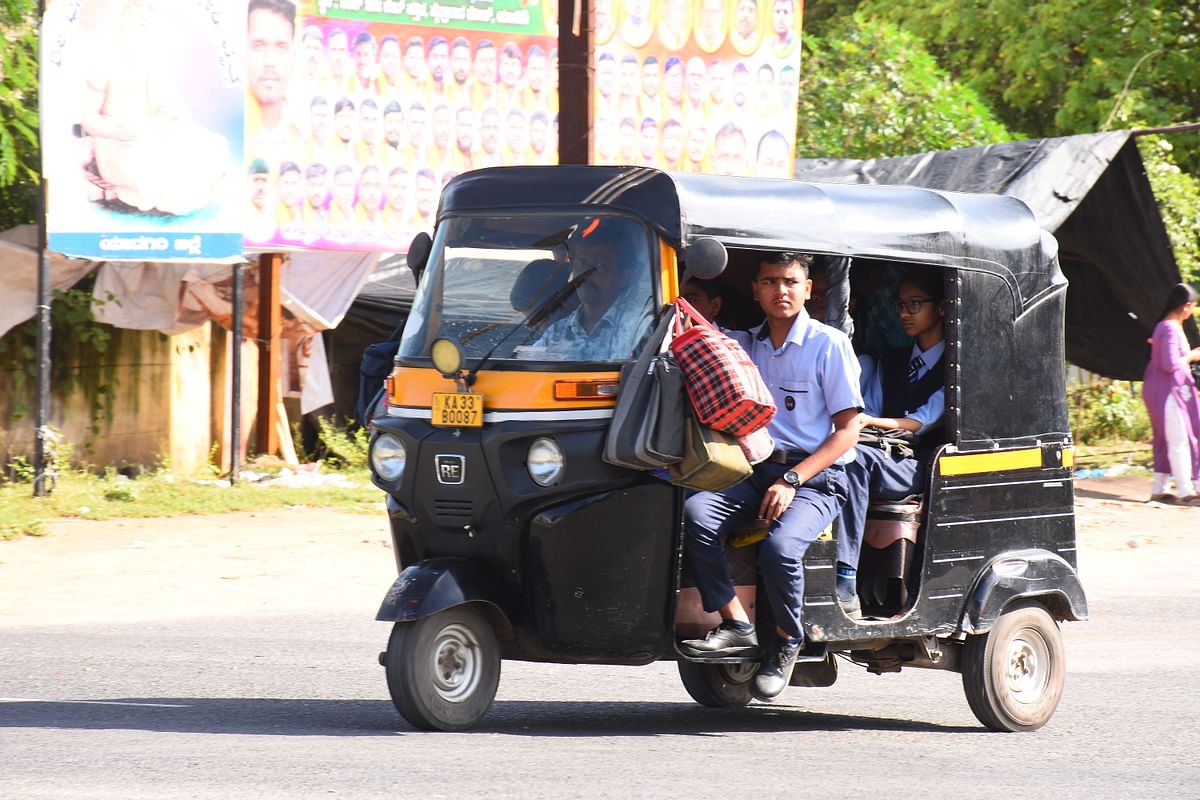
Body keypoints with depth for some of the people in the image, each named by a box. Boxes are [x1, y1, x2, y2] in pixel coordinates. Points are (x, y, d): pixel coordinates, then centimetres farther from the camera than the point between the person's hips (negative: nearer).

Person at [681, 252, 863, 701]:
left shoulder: (829, 345, 1)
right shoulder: (744, 344, 17)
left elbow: (849, 429, -3)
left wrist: (792, 480, -15)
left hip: (816, 478, -5)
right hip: (755, 470, 5)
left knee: (780, 547, -33)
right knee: (694, 513, -26)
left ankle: (787, 642, -7)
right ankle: (736, 625, -24)